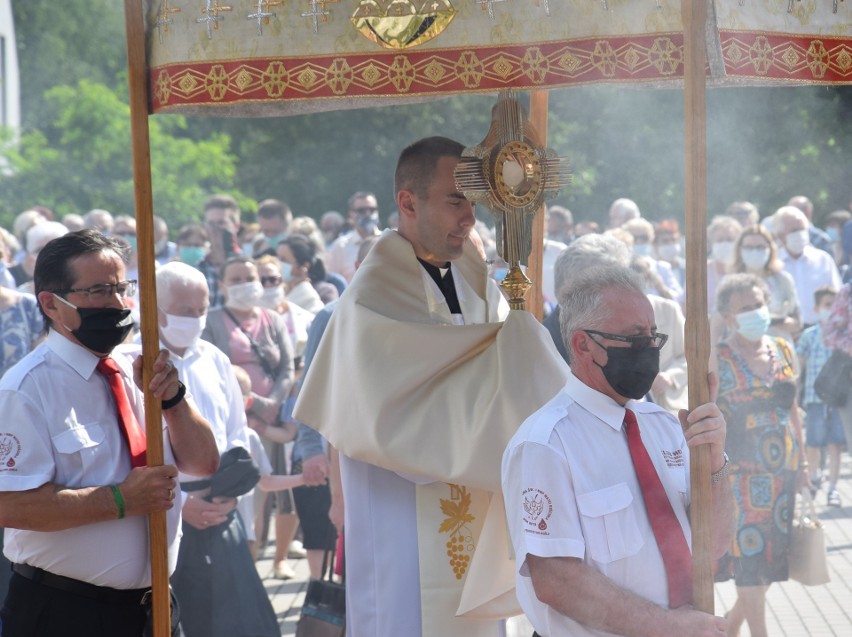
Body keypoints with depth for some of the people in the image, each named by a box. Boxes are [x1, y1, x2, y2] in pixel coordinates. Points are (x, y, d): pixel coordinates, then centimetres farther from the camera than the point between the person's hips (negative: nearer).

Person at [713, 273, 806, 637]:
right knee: (751, 565, -5)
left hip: (782, 474, 6)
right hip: (743, 475, -6)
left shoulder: (784, 352, 9)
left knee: (770, 562, 11)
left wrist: (801, 464, 15)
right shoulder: (718, 360, -8)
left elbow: (792, 410, 16)